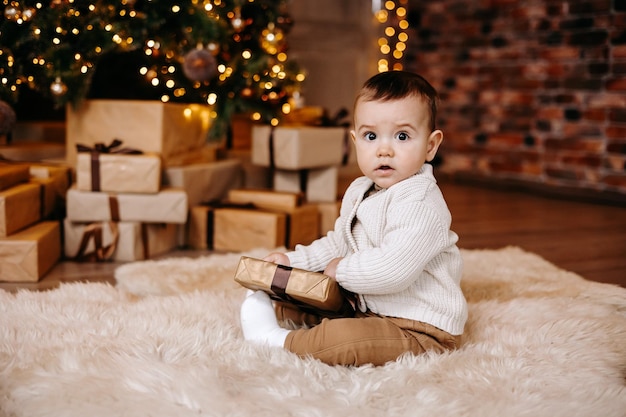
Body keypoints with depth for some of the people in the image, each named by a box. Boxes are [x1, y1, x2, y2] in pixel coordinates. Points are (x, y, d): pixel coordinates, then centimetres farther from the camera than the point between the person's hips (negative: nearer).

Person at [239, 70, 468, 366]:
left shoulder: (420, 204, -24)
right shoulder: (360, 192, 8)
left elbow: (394, 269, -34)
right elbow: (338, 244, 23)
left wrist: (342, 270, -18)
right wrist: (294, 261, 10)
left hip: (421, 330, -10)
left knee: (345, 338, -31)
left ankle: (277, 339, -14)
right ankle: (279, 310, 37)